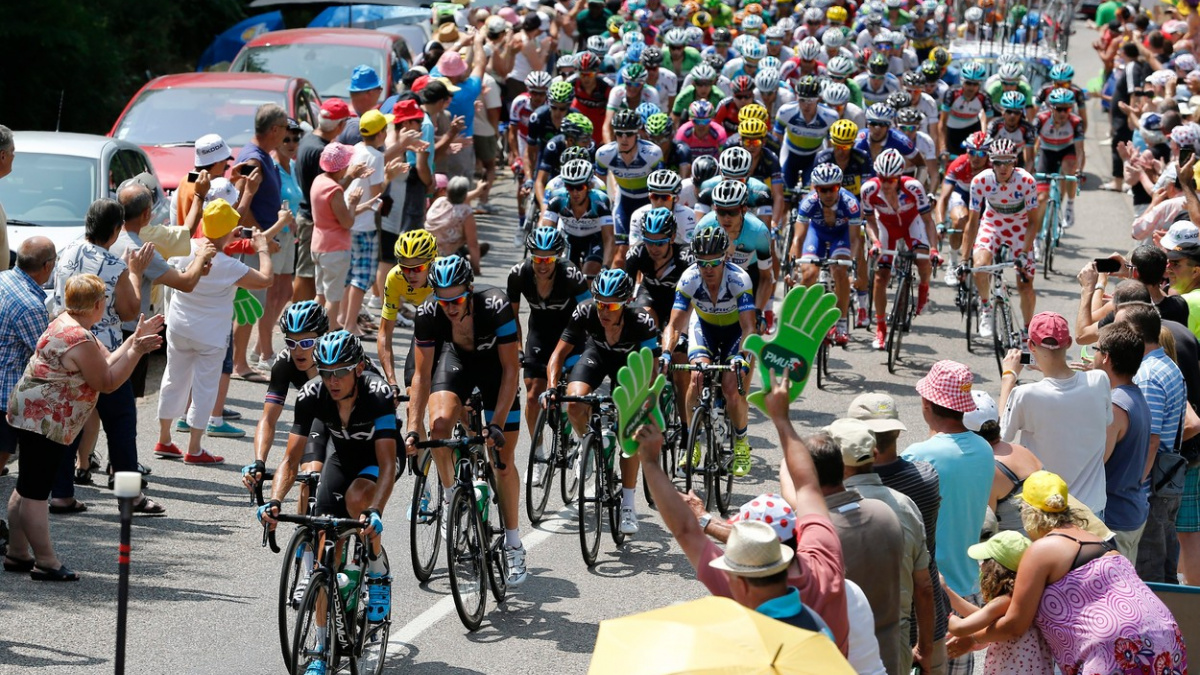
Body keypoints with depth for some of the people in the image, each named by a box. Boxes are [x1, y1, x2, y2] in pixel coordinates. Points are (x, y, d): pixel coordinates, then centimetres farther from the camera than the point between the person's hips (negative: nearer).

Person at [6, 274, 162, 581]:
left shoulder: (66, 324, 12)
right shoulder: (81, 340, -21)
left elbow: (104, 364, 15)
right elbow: (107, 382, -15)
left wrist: (136, 338, 12)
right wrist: (137, 351, -11)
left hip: (32, 415, 11)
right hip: (45, 421, -11)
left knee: (27, 488, 15)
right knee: (36, 491, -6)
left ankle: (17, 554, 21)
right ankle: (46, 562, -1)